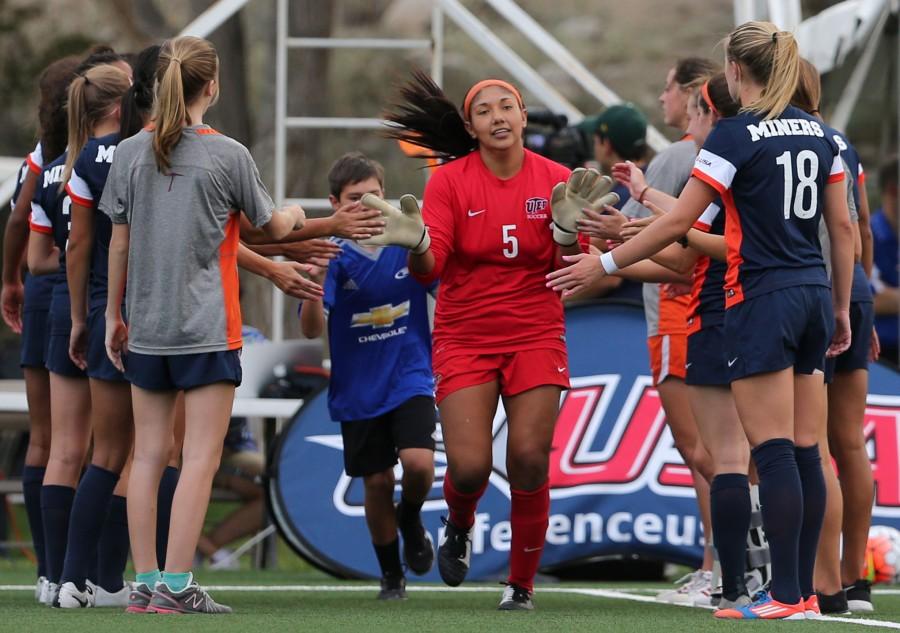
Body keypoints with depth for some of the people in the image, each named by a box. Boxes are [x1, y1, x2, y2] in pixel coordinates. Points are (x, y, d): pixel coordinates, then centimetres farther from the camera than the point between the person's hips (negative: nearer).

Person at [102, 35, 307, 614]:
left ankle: (145, 584, 10)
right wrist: (294, 215, 30)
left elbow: (120, 243, 6)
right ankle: (175, 586, -8)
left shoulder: (131, 153, 2)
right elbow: (271, 228, 7)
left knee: (149, 454, 10)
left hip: (145, 327, 4)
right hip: (206, 327, -4)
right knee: (201, 457, -3)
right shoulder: (229, 155, -7)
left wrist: (114, 314, 16)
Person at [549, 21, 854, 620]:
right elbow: (843, 226, 11)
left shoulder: (736, 134, -11)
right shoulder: (818, 132, 9)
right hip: (813, 294, 7)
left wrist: (604, 263, -3)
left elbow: (677, 223, -11)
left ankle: (786, 594, -9)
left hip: (762, 298, -7)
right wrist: (842, 309, 19)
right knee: (805, 452, 7)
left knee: (774, 451, -7)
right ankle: (804, 588, 8)